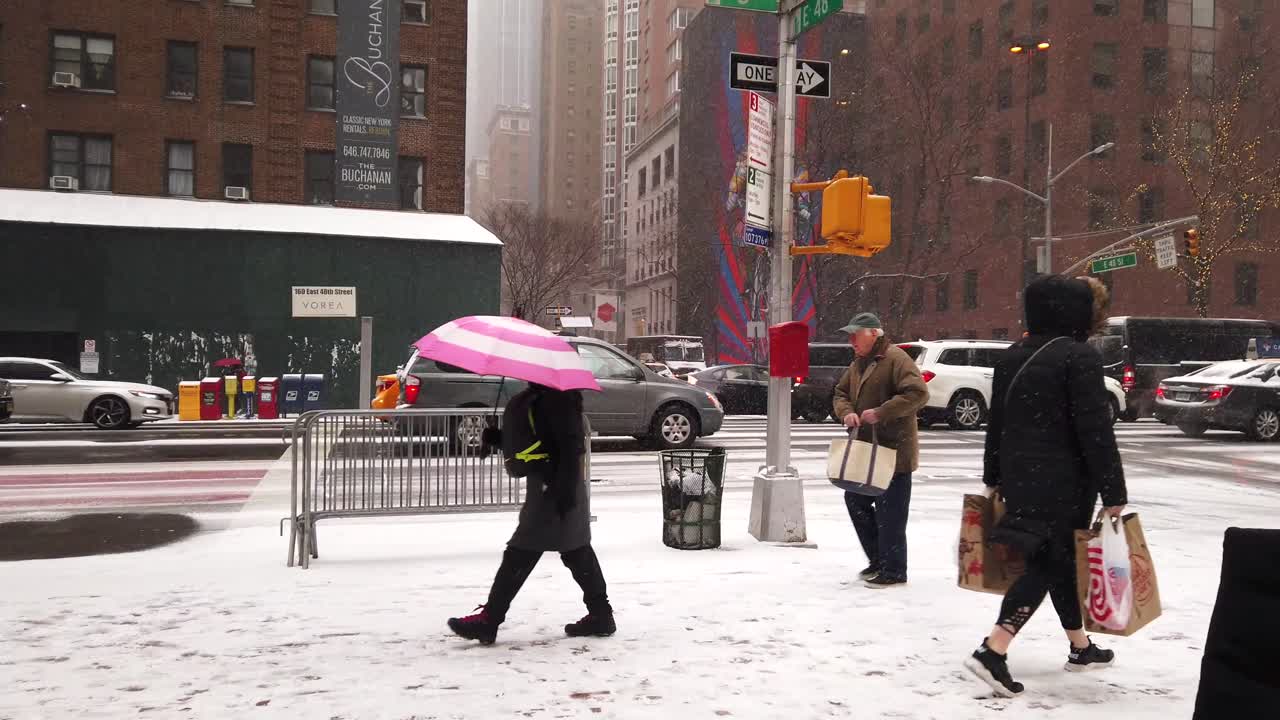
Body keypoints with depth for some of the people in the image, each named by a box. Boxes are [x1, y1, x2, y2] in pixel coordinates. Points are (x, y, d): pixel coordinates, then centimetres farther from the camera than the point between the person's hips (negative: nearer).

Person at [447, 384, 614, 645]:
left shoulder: (557, 398, -18)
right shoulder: (536, 395, 13)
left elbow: (571, 445, -23)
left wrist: (565, 489, -26)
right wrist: (499, 437, 4)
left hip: (554, 488, -11)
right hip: (547, 484, 11)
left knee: (520, 554, -5)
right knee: (577, 552, 15)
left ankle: (488, 619, 2)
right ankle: (600, 614, 23)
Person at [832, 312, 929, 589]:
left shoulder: (895, 359, -14)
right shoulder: (858, 363, 14)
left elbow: (918, 393, -25)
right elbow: (841, 392, 19)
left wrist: (880, 413, -27)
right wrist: (847, 411, -4)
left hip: (894, 451, -10)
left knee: (890, 514, -4)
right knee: (855, 499, 16)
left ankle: (893, 572, 8)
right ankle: (878, 561, 28)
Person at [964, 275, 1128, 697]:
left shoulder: (1012, 357, 10)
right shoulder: (1079, 357, -13)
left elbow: (996, 423, 16)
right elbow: (1095, 430, -16)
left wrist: (994, 477, 23)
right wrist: (1113, 492, -12)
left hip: (1020, 477, 8)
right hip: (1063, 483, -8)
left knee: (1057, 557, 19)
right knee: (1049, 562, -4)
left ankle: (1081, 647, 32)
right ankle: (992, 651, -14)